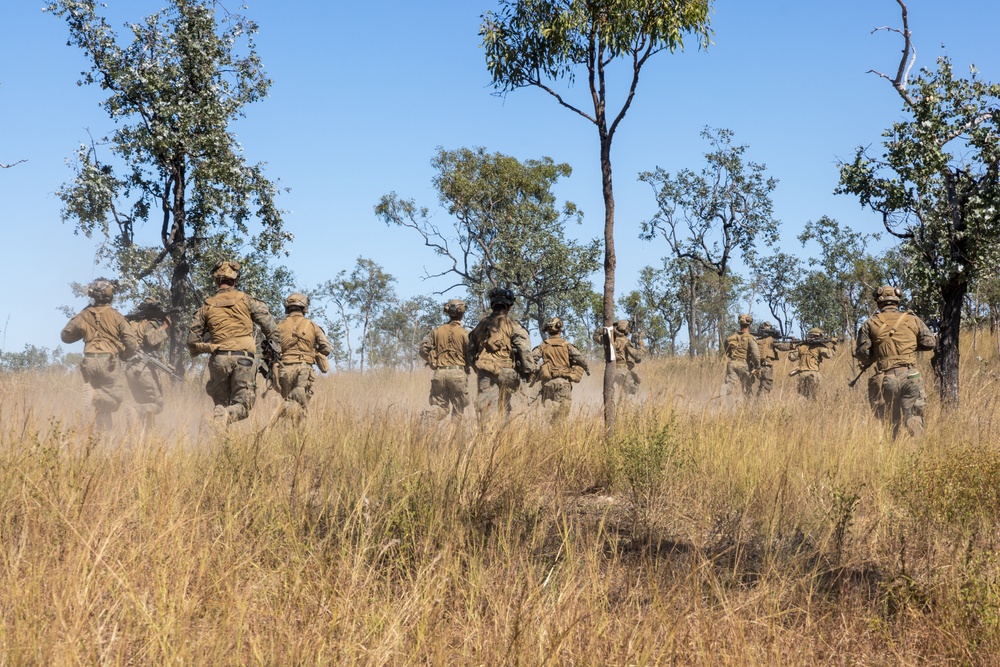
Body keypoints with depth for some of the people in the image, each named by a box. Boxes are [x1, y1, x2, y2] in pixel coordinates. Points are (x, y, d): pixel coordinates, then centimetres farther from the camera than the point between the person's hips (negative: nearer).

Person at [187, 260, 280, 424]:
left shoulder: (207, 306, 11)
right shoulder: (245, 300, 5)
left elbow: (193, 338, 14)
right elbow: (268, 323, -2)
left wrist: (195, 352, 34)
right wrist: (276, 346, 3)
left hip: (219, 359, 2)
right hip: (243, 357, -2)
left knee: (221, 403, 16)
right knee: (242, 405, 1)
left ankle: (220, 412, -17)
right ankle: (226, 416, -31)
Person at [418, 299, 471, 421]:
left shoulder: (436, 331, 8)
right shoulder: (464, 333, -3)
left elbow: (423, 350, 4)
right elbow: (471, 355, -7)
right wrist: (466, 367, 14)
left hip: (440, 373, 3)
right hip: (458, 373, -3)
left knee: (440, 405, 10)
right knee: (458, 411, 7)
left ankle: (427, 418, -17)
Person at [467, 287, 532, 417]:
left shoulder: (481, 325, 13)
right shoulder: (512, 325, -3)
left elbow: (471, 350, 18)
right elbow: (525, 348, -10)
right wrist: (526, 371, 0)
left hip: (483, 374, 4)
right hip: (504, 372, -4)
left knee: (484, 408, 4)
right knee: (502, 410, -1)